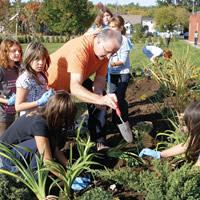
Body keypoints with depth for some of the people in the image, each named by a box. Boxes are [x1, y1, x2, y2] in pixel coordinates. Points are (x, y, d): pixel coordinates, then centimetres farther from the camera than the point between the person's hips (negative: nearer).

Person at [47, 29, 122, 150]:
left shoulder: (105, 50, -19)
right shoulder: (79, 49, -42)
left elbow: (100, 78, -13)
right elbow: (74, 87, -51)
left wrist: (98, 93, -36)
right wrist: (100, 99, -65)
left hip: (77, 78, 7)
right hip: (53, 80, -6)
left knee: (100, 95, -5)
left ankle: (99, 143, 0)